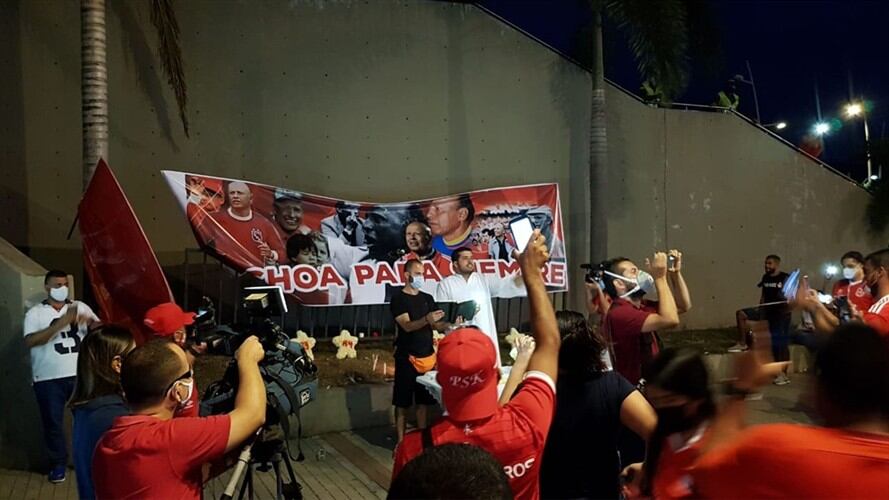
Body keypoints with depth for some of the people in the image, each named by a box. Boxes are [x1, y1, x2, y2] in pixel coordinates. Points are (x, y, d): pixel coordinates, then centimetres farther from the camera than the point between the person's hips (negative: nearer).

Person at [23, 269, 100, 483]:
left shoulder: (80, 307, 8)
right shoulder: (35, 313, 0)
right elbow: (30, 341, -15)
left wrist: (90, 321, -21)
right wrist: (60, 323, -25)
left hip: (81, 375, 2)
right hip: (49, 378, -2)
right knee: (53, 422, 6)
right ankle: (58, 463, 22)